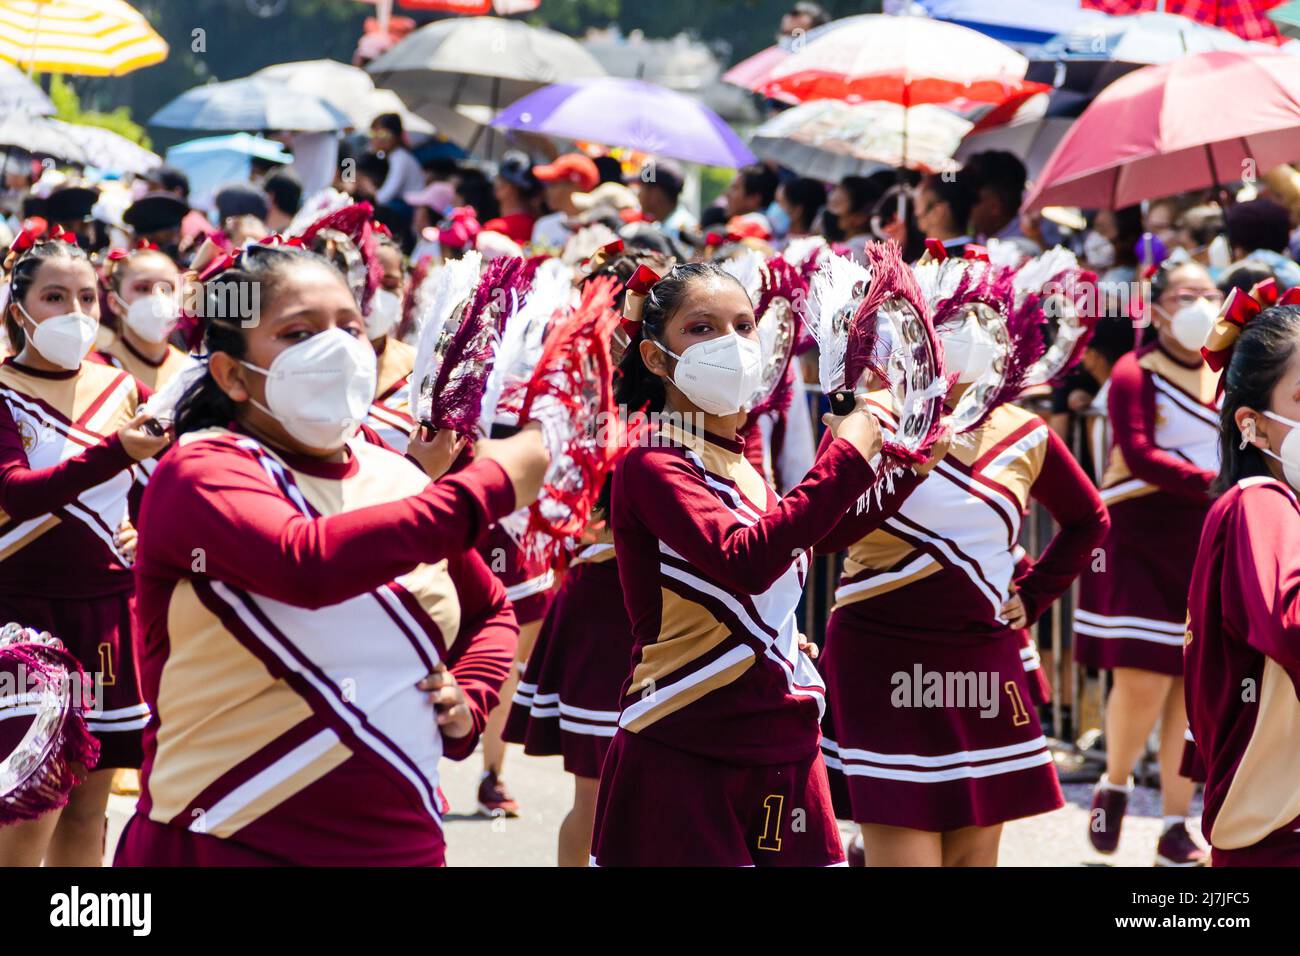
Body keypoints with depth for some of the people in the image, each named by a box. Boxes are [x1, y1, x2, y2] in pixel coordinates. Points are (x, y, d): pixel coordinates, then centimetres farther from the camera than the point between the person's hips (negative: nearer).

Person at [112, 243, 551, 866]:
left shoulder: (397, 480, 8)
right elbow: (307, 563, -31)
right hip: (227, 842, -6)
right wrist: (491, 485, -24)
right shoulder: (202, 472, -10)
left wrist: (469, 701, 4)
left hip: (402, 840, 6)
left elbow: (491, 613, 26)